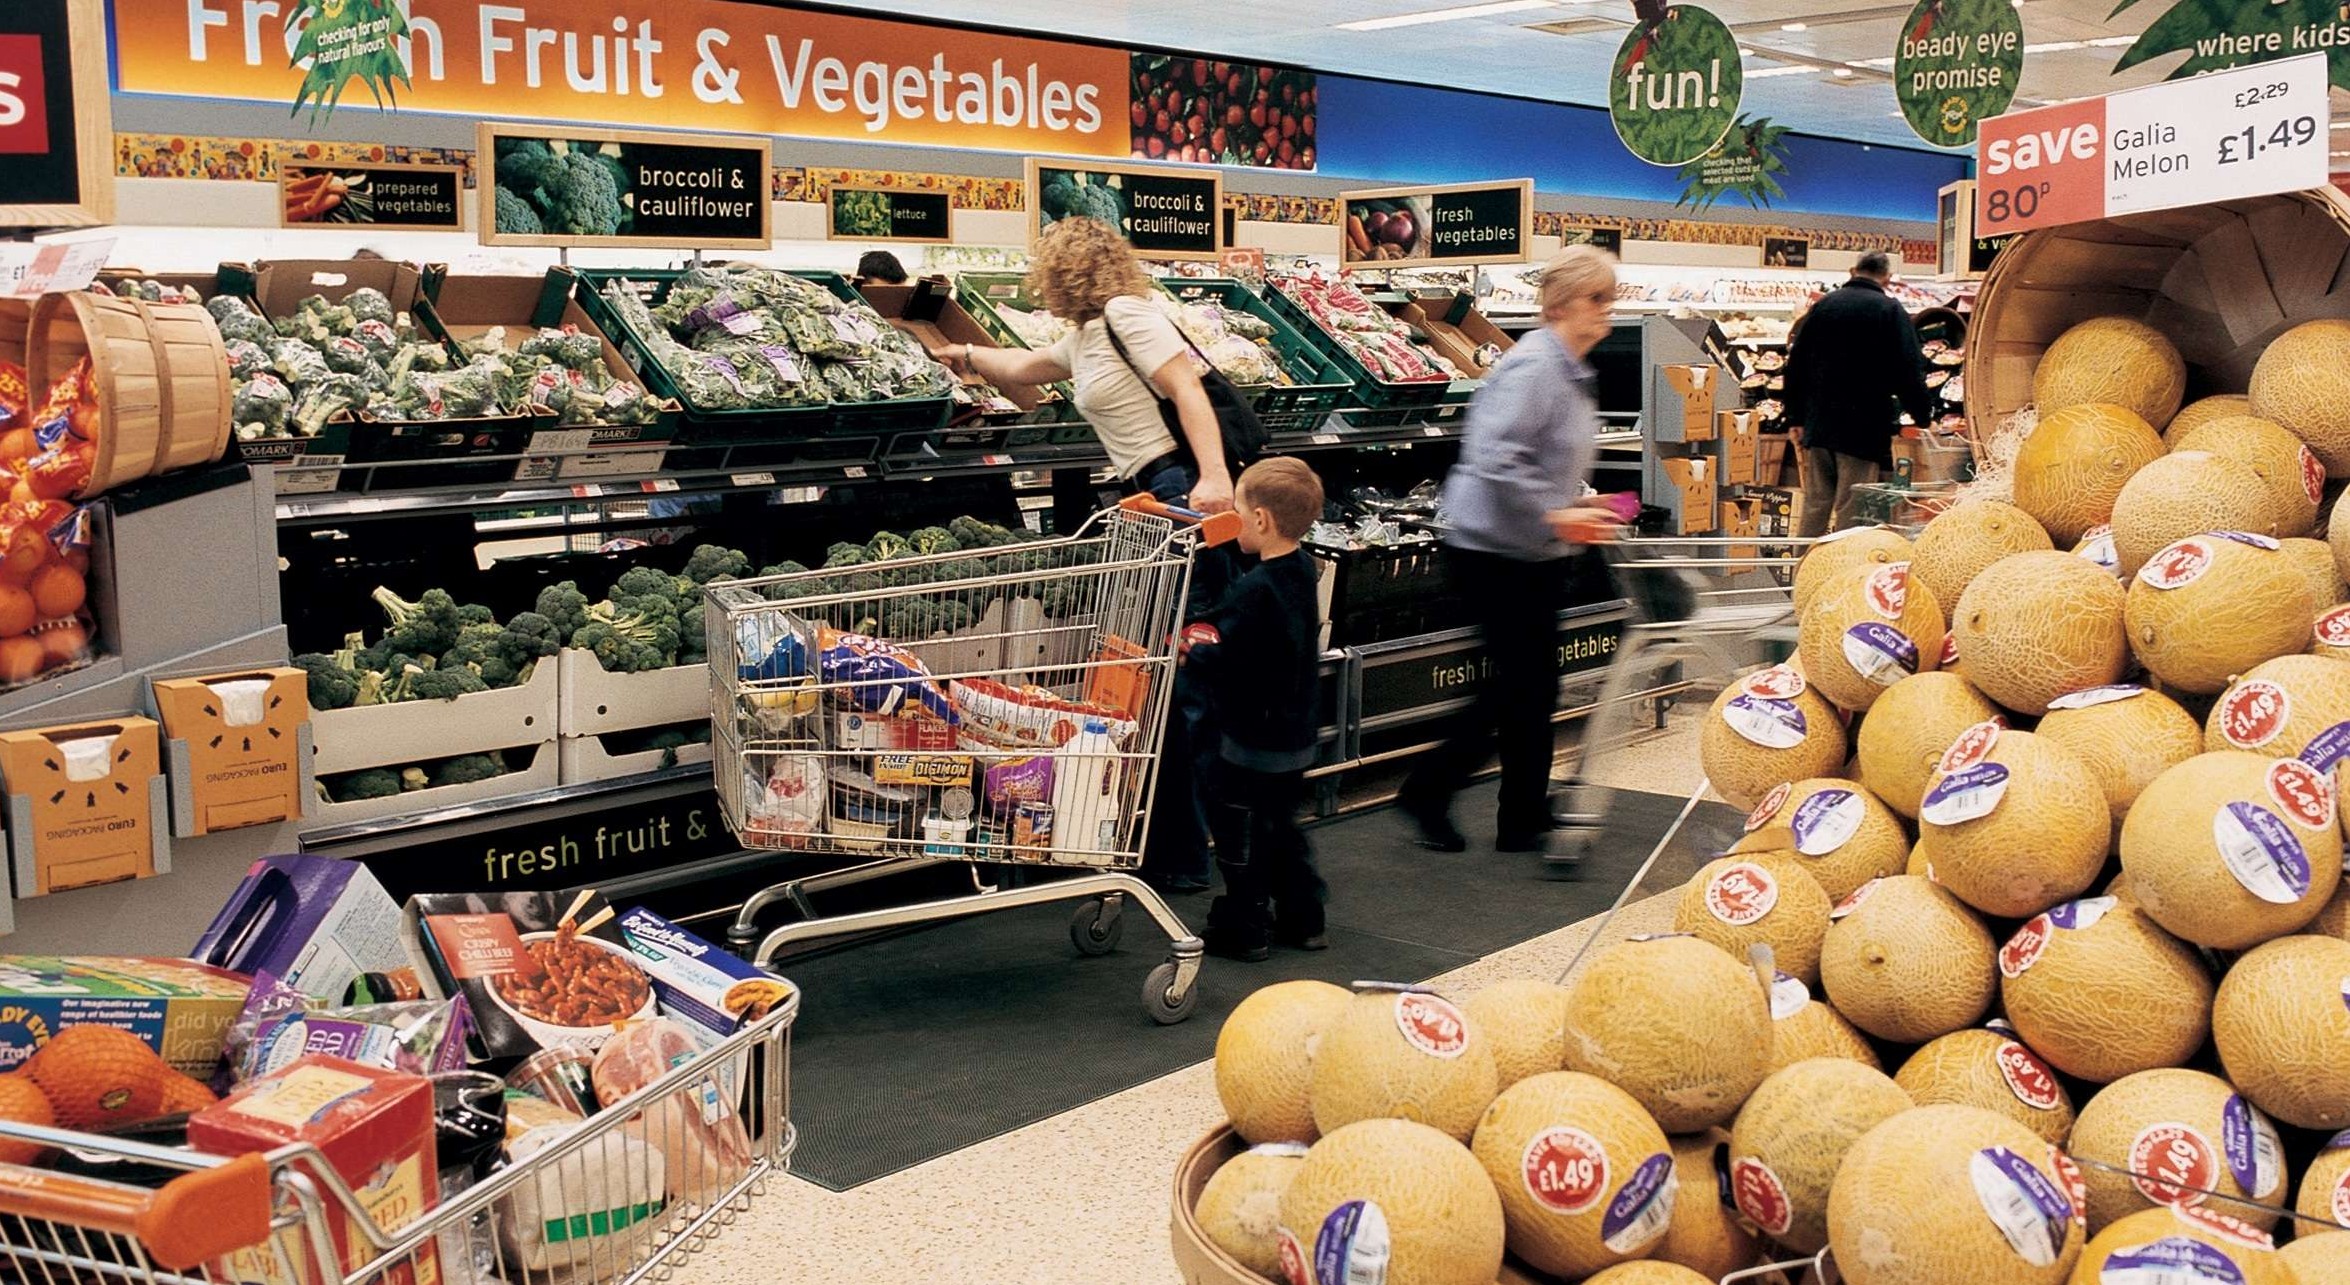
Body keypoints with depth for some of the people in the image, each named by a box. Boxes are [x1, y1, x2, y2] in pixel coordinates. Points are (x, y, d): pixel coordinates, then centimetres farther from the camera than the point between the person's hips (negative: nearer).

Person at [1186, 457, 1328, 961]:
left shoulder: (1255, 590, -27)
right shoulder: (1302, 570, 1)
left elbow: (1223, 667, -28)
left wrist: (1192, 654, -10)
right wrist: (1210, 645, 6)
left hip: (1253, 739, -9)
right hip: (1295, 735, 9)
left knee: (1240, 833, 6)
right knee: (1281, 826, 22)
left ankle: (1244, 929, 16)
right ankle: (1302, 919, 29)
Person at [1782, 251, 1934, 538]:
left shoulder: (1824, 305, 10)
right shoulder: (1890, 310, -5)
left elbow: (1795, 365, 12)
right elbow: (1909, 372, -9)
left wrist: (1796, 417, 17)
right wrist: (1923, 415, 3)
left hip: (1818, 427, 5)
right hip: (1865, 429, -5)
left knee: (1815, 506, 10)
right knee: (1851, 512, -2)